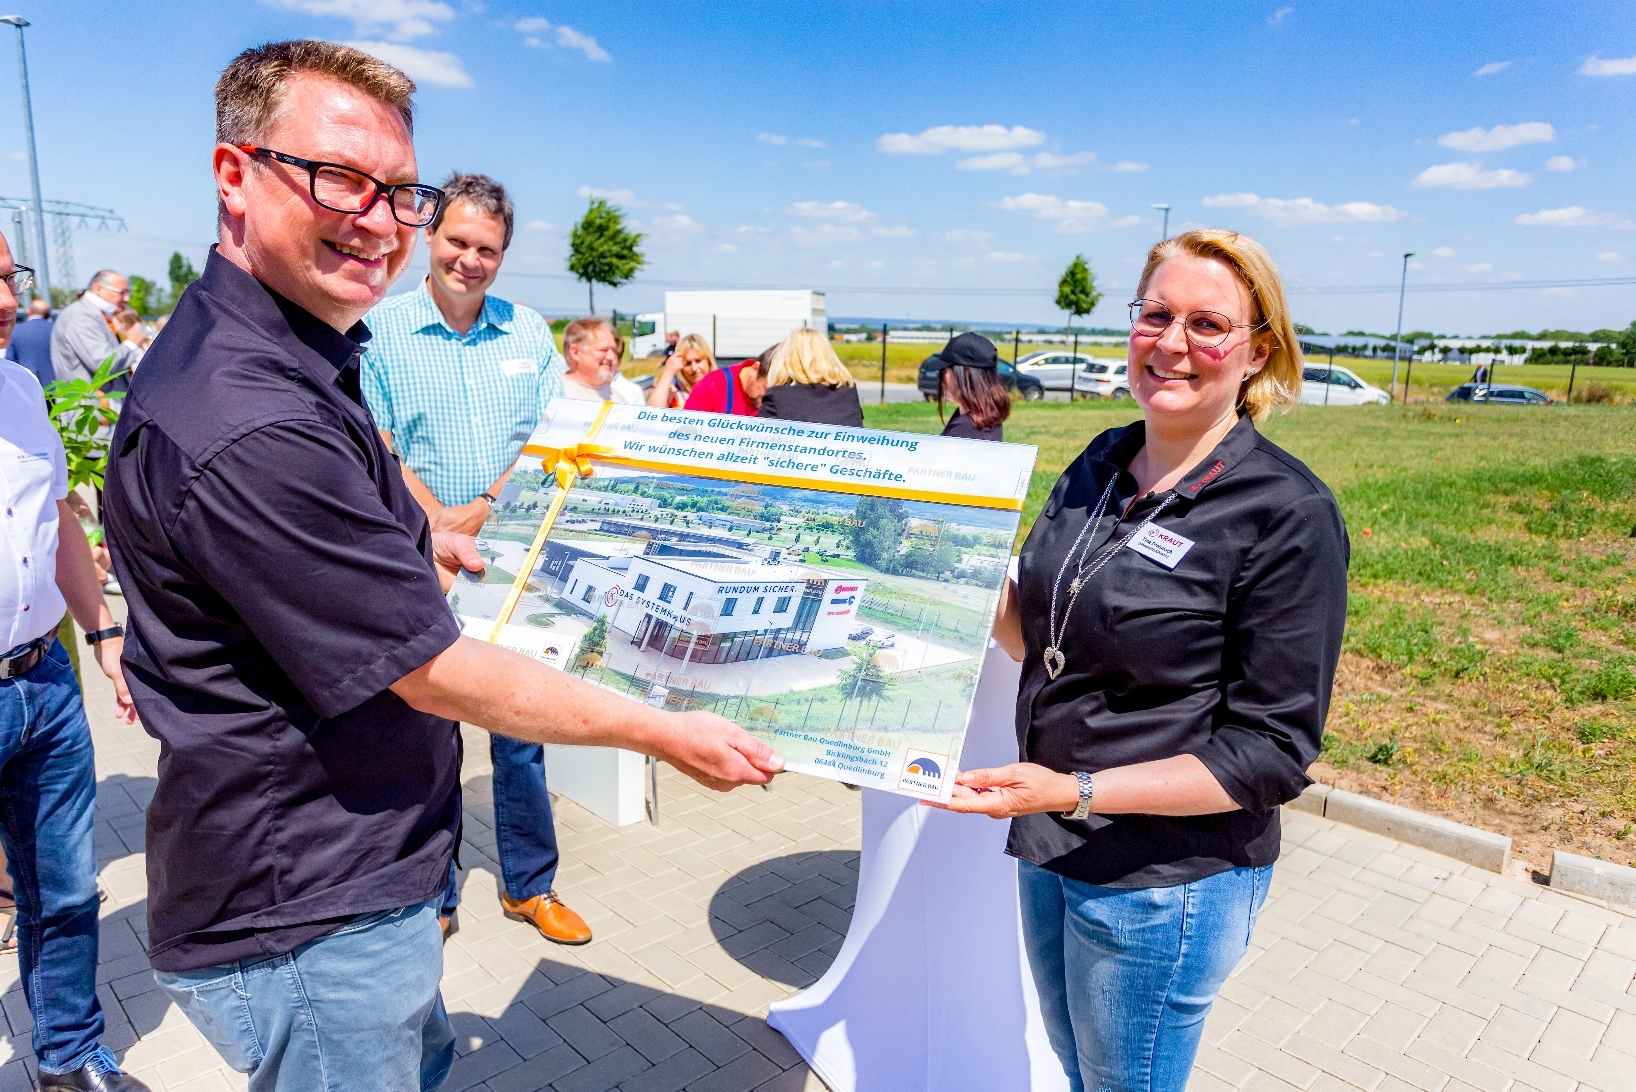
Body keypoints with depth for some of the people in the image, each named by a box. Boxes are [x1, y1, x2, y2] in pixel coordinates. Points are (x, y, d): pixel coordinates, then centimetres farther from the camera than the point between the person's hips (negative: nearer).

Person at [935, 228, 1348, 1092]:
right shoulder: (1100, 466, 0)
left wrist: (1074, 791, -26)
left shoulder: (1289, 513, -19)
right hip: (1050, 851, 6)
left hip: (1164, 880, -6)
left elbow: (1271, 754, -18)